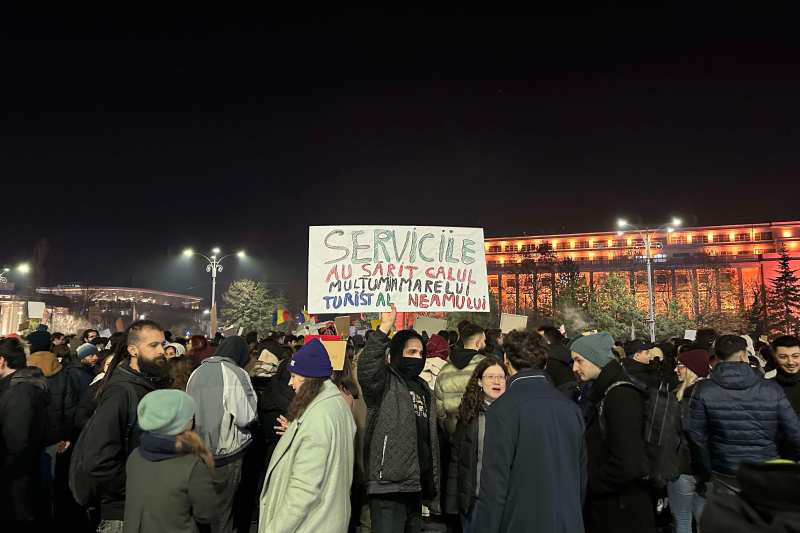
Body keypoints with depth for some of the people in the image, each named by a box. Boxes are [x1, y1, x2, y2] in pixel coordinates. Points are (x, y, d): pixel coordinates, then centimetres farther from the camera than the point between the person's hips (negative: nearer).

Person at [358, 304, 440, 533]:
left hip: (416, 487, 8)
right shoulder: (385, 382, -4)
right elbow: (366, 367, -29)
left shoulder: (424, 390, 18)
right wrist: (384, 328, -37)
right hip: (389, 485, -7)